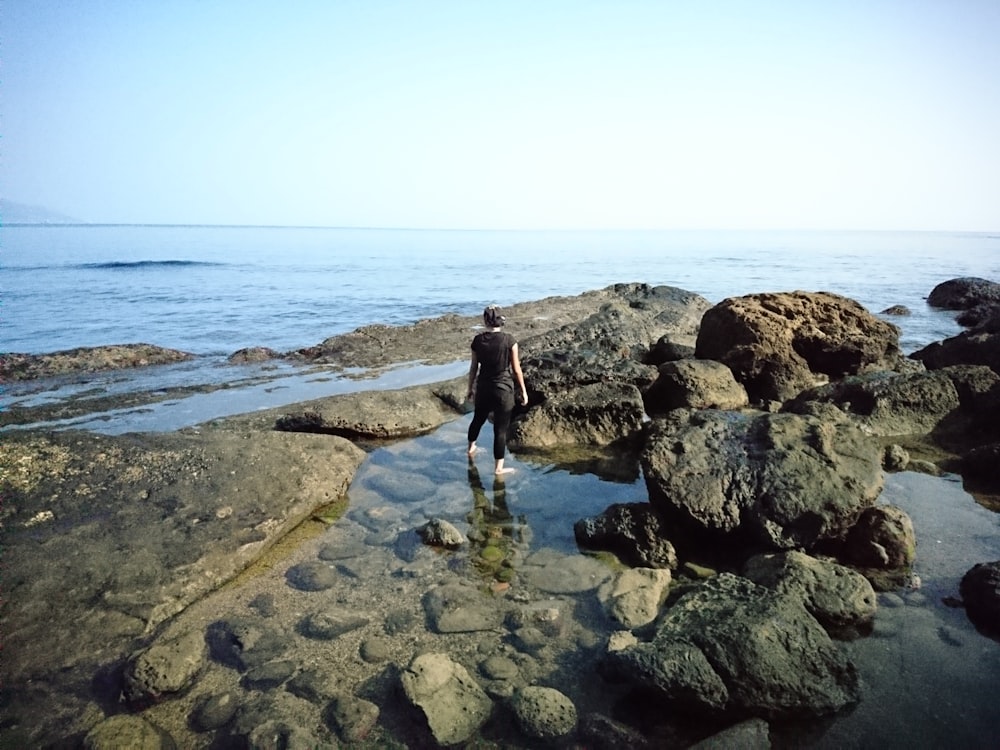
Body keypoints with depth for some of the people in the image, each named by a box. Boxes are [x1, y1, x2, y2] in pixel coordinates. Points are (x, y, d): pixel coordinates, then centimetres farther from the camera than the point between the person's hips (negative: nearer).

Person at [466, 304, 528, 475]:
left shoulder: (478, 340, -6)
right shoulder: (508, 340, -14)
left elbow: (474, 368, 1)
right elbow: (516, 369, -9)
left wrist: (471, 388, 15)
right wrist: (523, 390, 2)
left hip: (483, 388, 4)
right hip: (503, 390, -4)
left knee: (478, 419, 27)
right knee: (501, 429, 5)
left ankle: (471, 448, 51)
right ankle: (498, 467, 13)